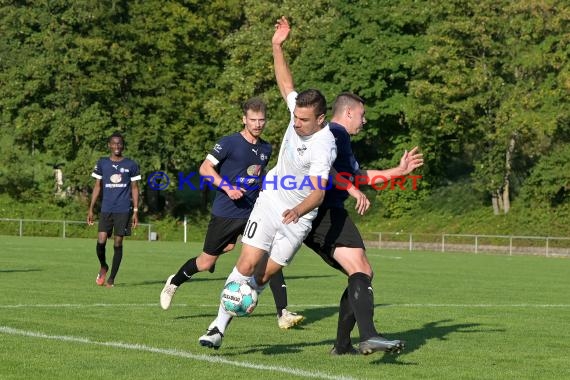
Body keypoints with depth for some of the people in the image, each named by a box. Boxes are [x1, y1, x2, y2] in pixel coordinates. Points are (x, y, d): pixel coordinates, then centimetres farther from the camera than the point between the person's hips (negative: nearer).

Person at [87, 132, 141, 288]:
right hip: (106, 209, 1)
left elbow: (134, 188, 8)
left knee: (118, 243, -1)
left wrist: (135, 211, 1)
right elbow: (97, 187, 11)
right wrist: (91, 209, 6)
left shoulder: (131, 165, 5)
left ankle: (111, 278, 9)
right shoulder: (102, 163, 8)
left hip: (123, 210, -1)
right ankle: (103, 267, 17)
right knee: (101, 241, -12)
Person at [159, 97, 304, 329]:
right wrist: (227, 187, -22)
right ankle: (174, 283, 37)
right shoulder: (230, 143, -9)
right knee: (206, 263, 7)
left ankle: (283, 313, -16)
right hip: (225, 213, -4)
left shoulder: (266, 149, 9)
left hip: (253, 213, 4)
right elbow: (205, 168, -11)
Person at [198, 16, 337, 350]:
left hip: (298, 217, -4)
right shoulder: (299, 109, -8)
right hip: (271, 200, 4)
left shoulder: (324, 146, -27)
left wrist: (298, 211, -52)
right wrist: (277, 46, 5)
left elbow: (318, 193, -34)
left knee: (264, 275, -1)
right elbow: (286, 82, 12)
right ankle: (219, 326, -7)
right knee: (248, 264, -10)